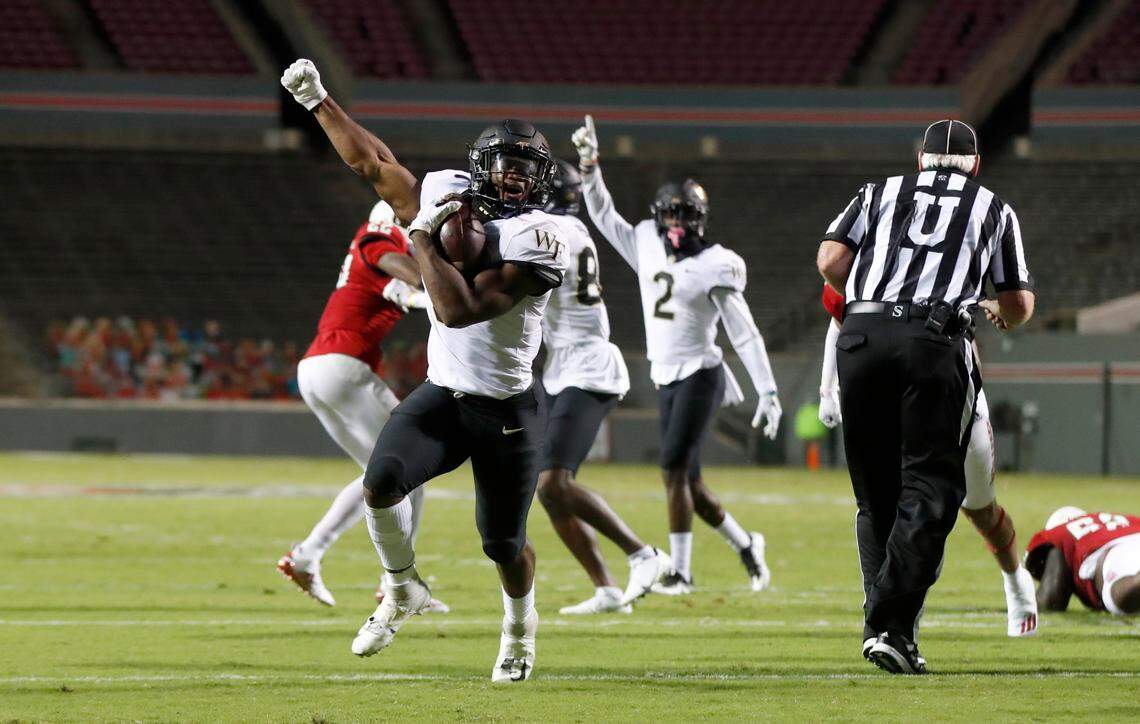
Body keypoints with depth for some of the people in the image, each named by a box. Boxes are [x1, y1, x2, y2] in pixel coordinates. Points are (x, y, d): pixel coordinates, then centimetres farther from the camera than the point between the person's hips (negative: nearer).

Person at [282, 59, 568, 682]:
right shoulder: (448, 196, -2)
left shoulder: (536, 240, -20)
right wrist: (317, 101, 12)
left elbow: (460, 309, -29)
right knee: (381, 482, -24)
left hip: (507, 412, -4)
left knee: (504, 545, 7)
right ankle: (401, 592, 2)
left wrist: (422, 238, -25)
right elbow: (372, 162, 11)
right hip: (441, 395, 4)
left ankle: (520, 626, 41)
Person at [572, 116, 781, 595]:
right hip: (667, 379, 6)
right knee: (688, 482, 7)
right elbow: (604, 217, 18)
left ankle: (681, 572, -8)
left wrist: (768, 393, -12)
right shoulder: (648, 249, 7)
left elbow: (745, 335, -9)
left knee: (674, 470, -14)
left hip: (699, 375, -6)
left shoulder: (714, 267, -10)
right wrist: (589, 167, 5)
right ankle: (746, 545, 27)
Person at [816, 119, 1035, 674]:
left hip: (862, 335, 2)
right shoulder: (994, 209, 20)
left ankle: (881, 623, 5)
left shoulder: (880, 193, 22)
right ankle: (892, 626, -16)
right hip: (936, 340, -2)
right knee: (928, 488, -3)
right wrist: (996, 314, 44)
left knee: (876, 494, 10)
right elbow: (1020, 305, 20)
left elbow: (830, 261, 8)